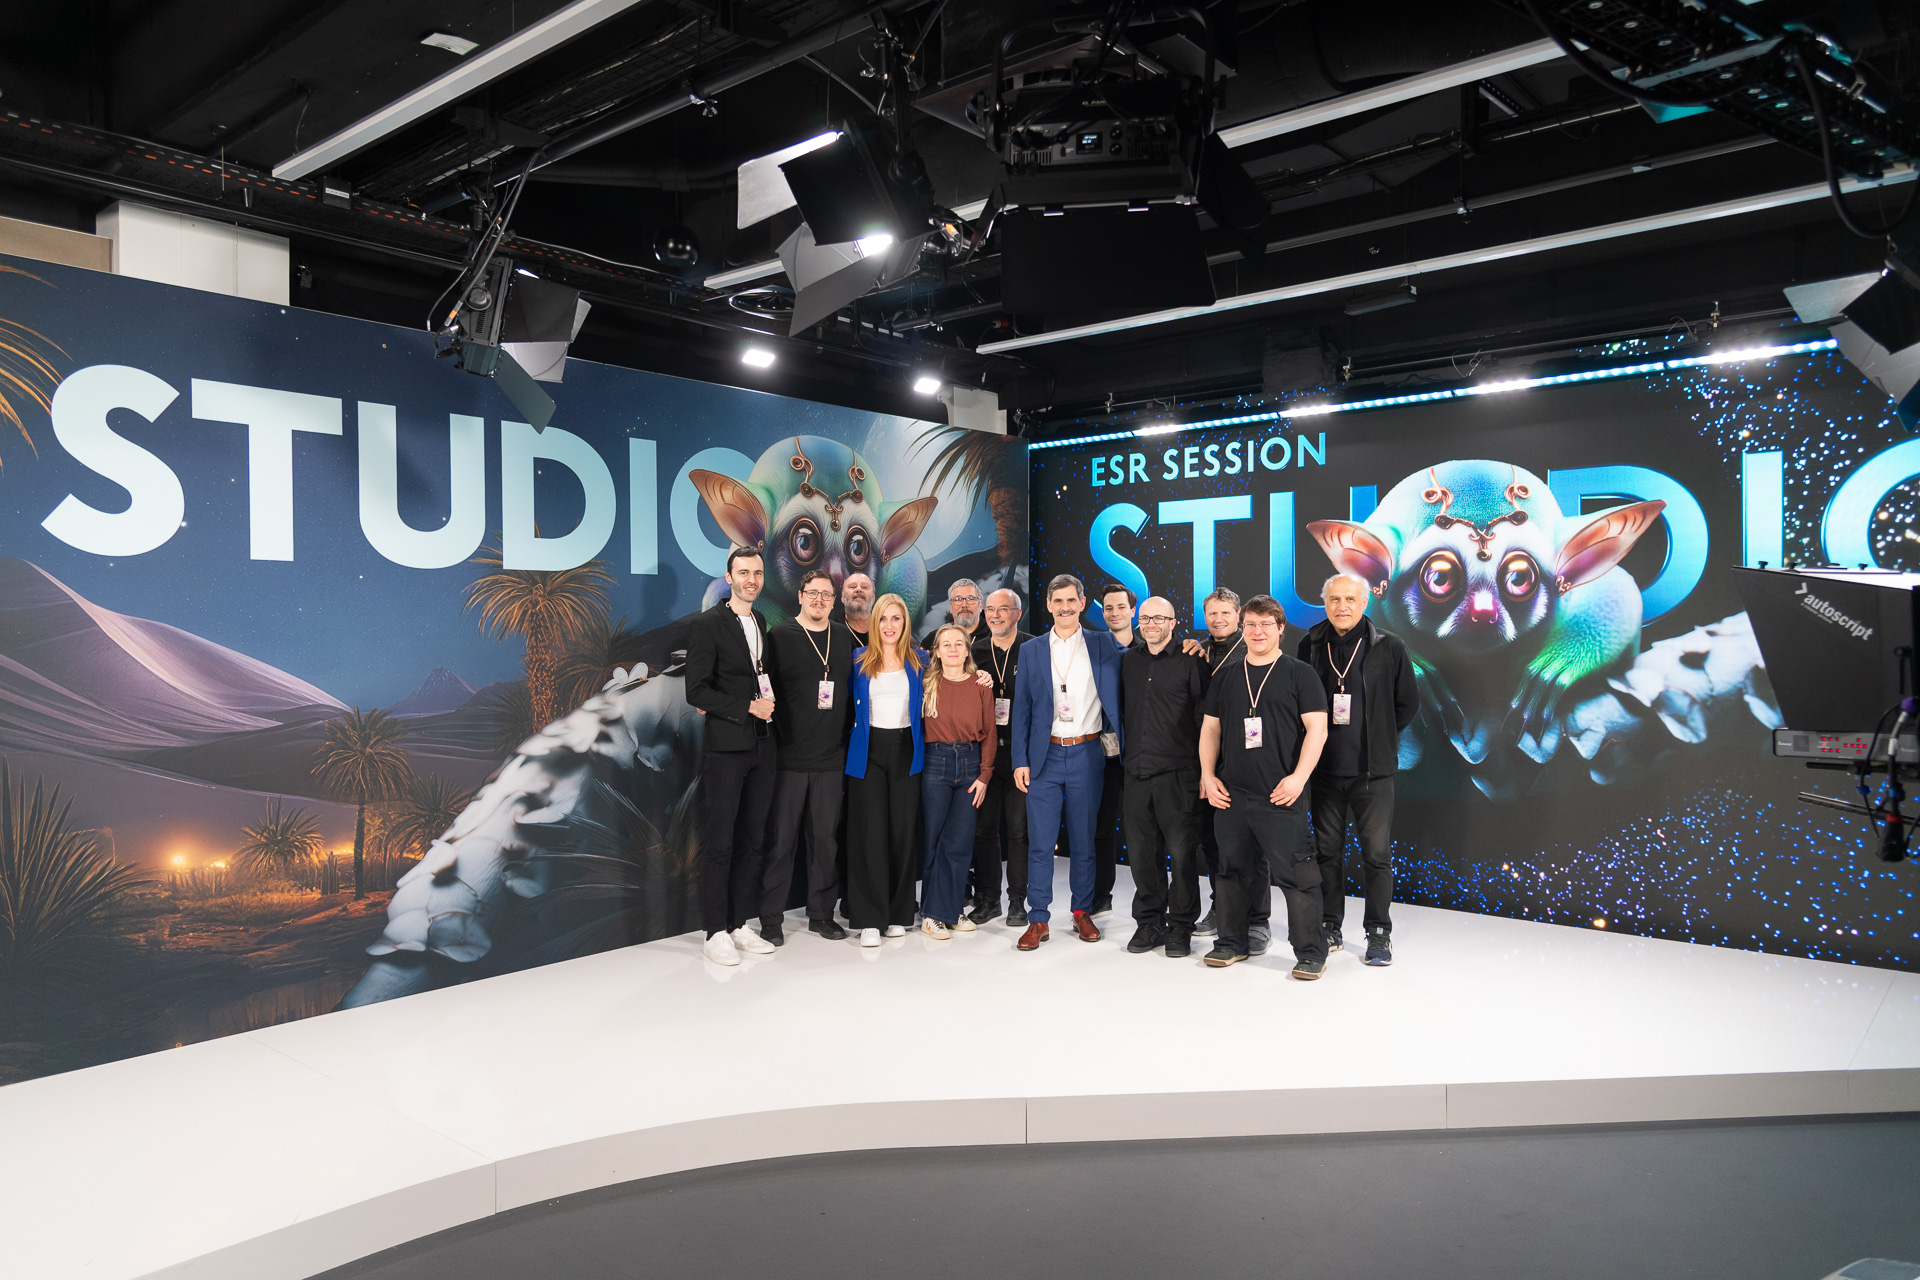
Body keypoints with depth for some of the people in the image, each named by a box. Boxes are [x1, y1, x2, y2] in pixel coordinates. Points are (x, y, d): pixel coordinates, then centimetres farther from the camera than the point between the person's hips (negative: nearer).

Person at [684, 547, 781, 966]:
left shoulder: (763, 624, 14)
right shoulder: (707, 625, -7)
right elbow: (696, 691, -12)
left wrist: (768, 707, 4)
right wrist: (747, 708, -15)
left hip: (762, 747, 6)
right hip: (725, 748, -6)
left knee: (751, 840, 10)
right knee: (719, 844, -1)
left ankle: (740, 924, 20)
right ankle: (716, 932, 7)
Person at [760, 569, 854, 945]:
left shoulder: (846, 640, 10)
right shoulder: (779, 637, -2)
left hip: (831, 759, 4)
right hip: (788, 757, -3)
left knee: (826, 837, 9)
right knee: (781, 838, 2)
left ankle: (822, 913, 21)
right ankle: (771, 919, 12)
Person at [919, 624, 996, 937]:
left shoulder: (980, 685, 4)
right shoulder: (928, 684, 3)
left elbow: (988, 732, 4)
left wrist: (984, 774, -1)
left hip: (970, 762, 1)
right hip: (935, 762, -1)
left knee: (960, 841, 3)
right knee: (936, 839, 2)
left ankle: (952, 910, 15)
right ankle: (933, 913, 11)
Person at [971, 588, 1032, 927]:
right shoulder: (975, 651, 10)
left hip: (1022, 753, -3)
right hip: (984, 752, 3)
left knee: (1019, 829, 3)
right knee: (984, 828, 7)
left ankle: (1017, 901, 13)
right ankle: (987, 899, 18)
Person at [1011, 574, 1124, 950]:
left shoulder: (1104, 647, 5)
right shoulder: (1031, 650, 6)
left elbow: (1116, 700, 4)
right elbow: (1022, 709, 5)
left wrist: (1124, 750, -8)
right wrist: (1020, 760, -1)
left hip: (1087, 754, 0)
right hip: (1045, 755, 0)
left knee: (1084, 840, 9)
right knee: (1040, 841, 0)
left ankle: (1083, 912, 22)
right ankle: (1038, 919, 8)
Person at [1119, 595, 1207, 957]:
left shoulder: (1190, 662, -3)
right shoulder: (1128, 661, 12)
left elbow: (1207, 715, -4)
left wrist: (1202, 767, -7)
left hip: (1177, 773, -4)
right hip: (1137, 771, 5)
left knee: (1182, 852, 0)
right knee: (1141, 852, 9)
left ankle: (1180, 927, 13)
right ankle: (1148, 923, 22)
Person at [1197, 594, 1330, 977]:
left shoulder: (1299, 673, 1)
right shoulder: (1225, 677, 14)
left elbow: (1317, 728, -4)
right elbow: (1210, 728, 17)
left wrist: (1298, 777, -14)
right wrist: (1208, 776, 7)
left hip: (1281, 795, -4)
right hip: (1231, 794, 5)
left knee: (1294, 873, -5)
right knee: (1233, 870, 12)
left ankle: (1311, 952, 6)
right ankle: (1232, 942, 25)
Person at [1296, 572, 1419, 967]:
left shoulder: (1389, 646, -3)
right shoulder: (1311, 644, 3)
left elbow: (1408, 703, 6)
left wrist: (1378, 738, 5)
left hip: (1373, 770, -2)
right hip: (1325, 768, 2)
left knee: (1377, 853, 2)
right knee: (1327, 850, 11)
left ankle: (1378, 934, 14)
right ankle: (1329, 927, 23)